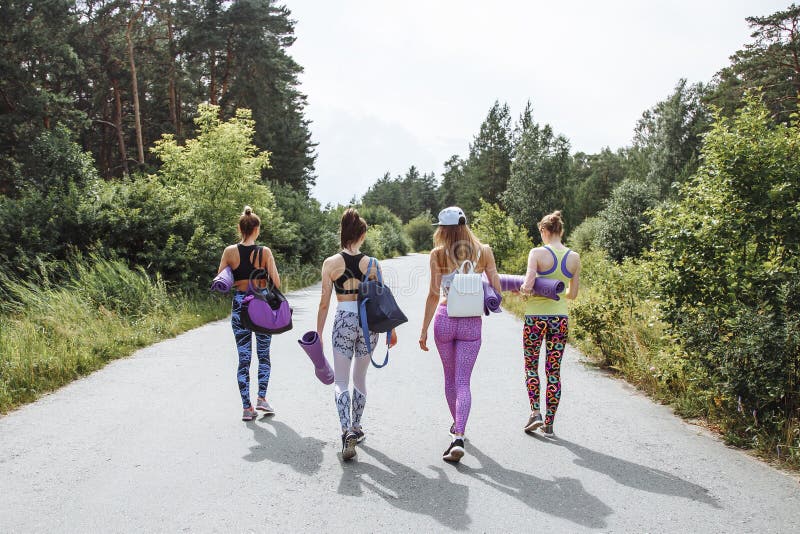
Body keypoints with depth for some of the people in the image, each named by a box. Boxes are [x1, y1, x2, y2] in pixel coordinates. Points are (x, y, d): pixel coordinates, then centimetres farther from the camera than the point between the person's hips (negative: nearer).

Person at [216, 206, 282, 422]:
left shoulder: (230, 251, -3)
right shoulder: (264, 252, -7)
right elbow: (276, 282, -9)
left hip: (239, 306, 1)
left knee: (243, 357, 7)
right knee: (264, 354, 16)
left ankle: (247, 407, 7)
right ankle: (261, 398, 7)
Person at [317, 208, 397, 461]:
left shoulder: (331, 263, -5)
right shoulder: (372, 264, -2)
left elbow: (324, 303, -3)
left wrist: (318, 333, 6)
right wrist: (391, 329, 15)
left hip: (343, 321, -2)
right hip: (368, 323, 2)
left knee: (341, 381, 5)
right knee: (360, 378, 18)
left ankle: (347, 431, -14)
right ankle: (356, 428, 29)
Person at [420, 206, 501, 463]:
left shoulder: (438, 254, -4)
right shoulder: (484, 251, 0)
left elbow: (434, 295, -7)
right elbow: (496, 290, 0)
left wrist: (424, 330, -2)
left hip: (444, 319, 0)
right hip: (471, 323, 0)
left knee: (450, 377, 19)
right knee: (463, 381, 1)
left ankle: (456, 425, 38)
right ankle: (458, 436, -15)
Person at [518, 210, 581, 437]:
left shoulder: (538, 253, -11)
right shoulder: (574, 257, 3)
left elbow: (527, 286, -19)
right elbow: (573, 293, 9)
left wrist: (521, 290, 2)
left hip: (536, 316, -3)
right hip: (560, 318, 3)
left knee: (531, 367, 13)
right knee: (554, 371, 9)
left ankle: (535, 412, -1)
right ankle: (549, 424, 13)